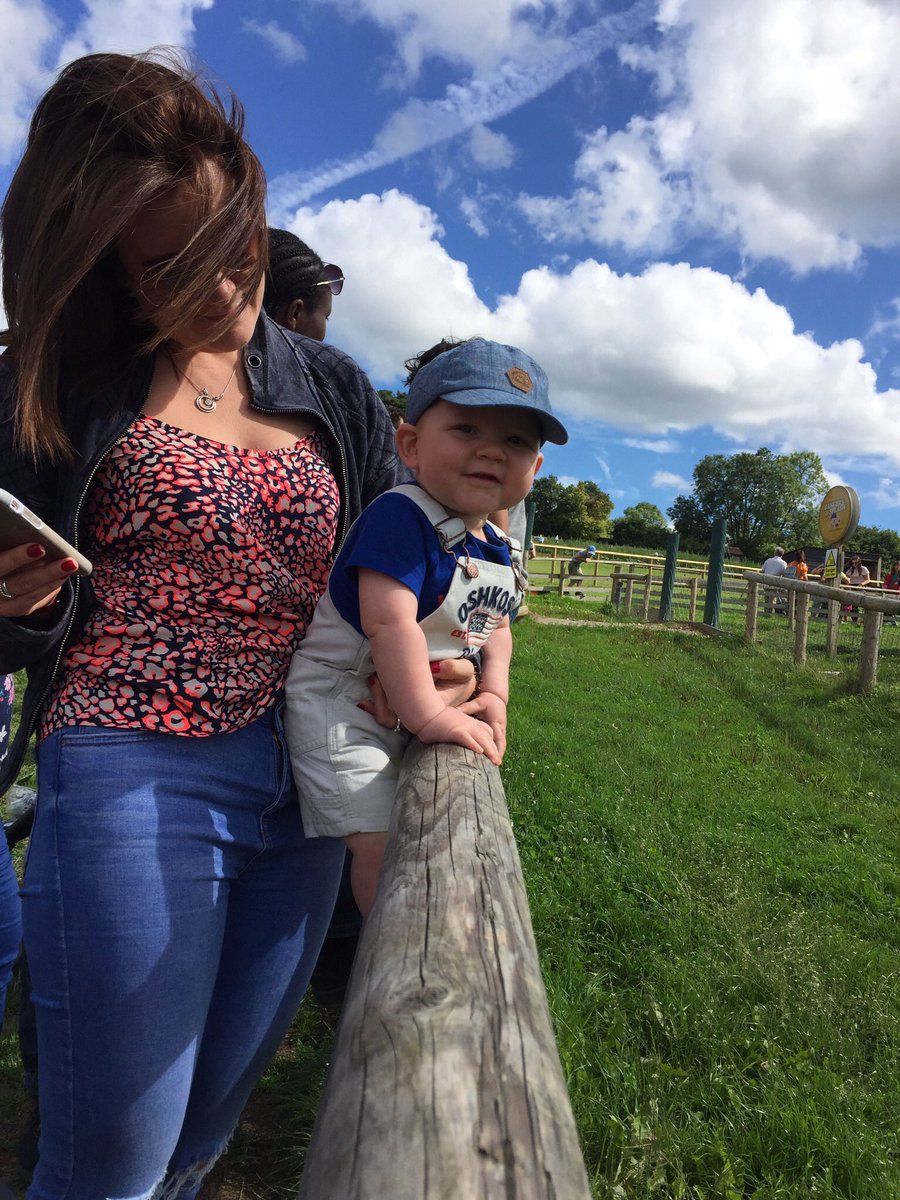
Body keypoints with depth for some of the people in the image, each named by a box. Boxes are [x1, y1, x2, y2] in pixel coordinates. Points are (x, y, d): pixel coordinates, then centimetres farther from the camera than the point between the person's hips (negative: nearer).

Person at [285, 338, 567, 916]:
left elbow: (497, 627, 14)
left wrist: (494, 694, -1)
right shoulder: (401, 517, -25)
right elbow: (389, 622, -33)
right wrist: (426, 714, -33)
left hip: (417, 711, 9)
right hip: (342, 707, -9)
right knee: (380, 839, -11)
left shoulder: (500, 549, 3)